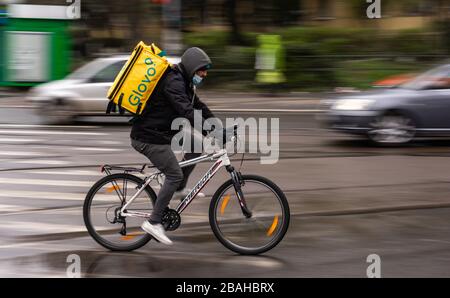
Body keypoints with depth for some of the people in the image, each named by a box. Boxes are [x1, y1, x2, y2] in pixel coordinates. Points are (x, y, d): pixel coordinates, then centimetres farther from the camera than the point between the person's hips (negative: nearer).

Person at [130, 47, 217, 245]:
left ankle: (180, 188, 19)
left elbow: (198, 107, 18)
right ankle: (154, 222, -9)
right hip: (148, 137, -10)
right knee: (174, 175, -12)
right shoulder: (173, 82, -19)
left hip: (161, 131, 10)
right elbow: (187, 112, -30)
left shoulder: (183, 82, 14)